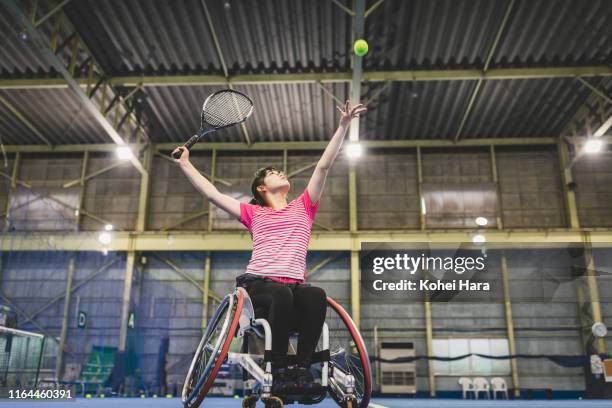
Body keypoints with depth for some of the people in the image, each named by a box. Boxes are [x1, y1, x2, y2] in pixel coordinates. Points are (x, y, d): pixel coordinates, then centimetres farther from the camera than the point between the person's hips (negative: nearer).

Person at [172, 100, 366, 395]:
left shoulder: (303, 207, 22)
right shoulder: (253, 213, 19)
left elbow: (324, 166, 18)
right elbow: (212, 193, 20)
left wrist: (343, 126, 15)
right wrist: (185, 164, 23)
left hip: (294, 283, 1)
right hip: (259, 282, -1)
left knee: (316, 296, -34)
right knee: (281, 295, -37)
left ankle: (302, 369, -30)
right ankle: (279, 371, -29)